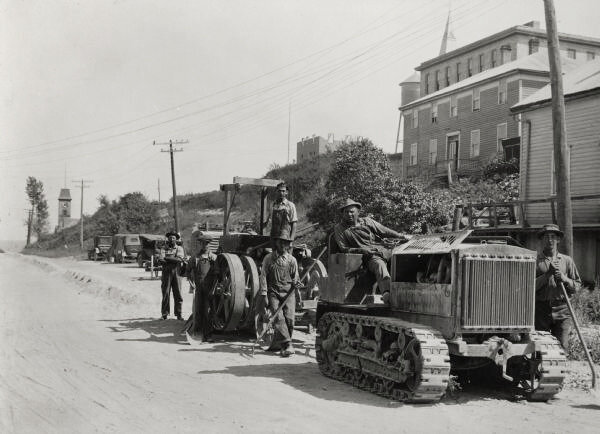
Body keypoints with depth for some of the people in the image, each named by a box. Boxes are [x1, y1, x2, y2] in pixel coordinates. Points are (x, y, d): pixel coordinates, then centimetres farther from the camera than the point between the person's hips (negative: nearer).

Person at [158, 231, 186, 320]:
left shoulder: (179, 248, 10)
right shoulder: (164, 249, 10)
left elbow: (179, 258, -9)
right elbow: (160, 260, -7)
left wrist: (167, 258, -10)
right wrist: (174, 260, -13)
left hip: (176, 273, 0)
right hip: (166, 273, 0)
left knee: (178, 294, -1)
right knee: (165, 294, -1)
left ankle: (178, 314, 6)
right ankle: (164, 314, 6)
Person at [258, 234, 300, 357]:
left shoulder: (292, 260, 10)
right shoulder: (268, 258, 6)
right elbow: (263, 277, 4)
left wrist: (296, 283, -8)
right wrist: (264, 295, -4)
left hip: (288, 292, 1)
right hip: (273, 292, -1)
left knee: (289, 318, -11)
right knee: (278, 317, -17)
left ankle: (277, 342, 6)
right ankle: (287, 345, -21)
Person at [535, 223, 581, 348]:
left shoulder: (567, 260, 10)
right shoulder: (535, 261, 2)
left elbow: (577, 286, 10)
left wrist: (564, 279, -8)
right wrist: (548, 274, -12)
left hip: (562, 311, 1)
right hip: (541, 309, -1)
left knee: (561, 347, -2)